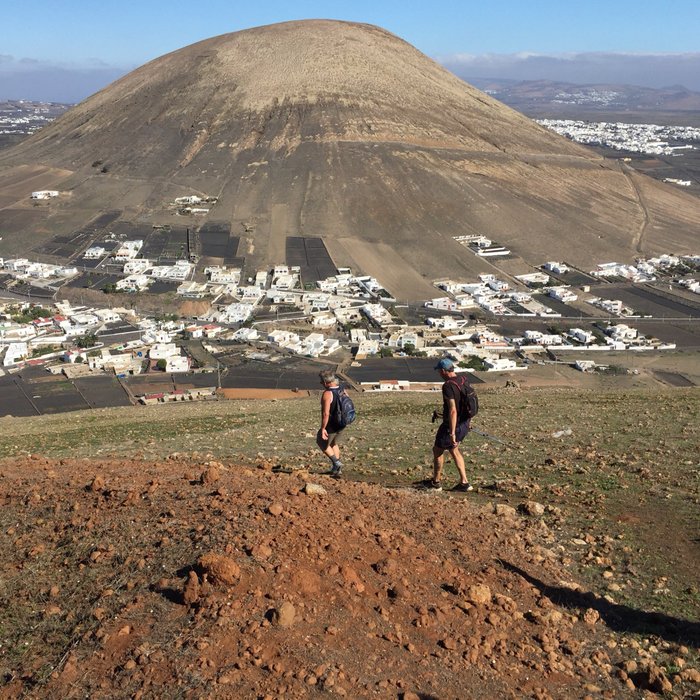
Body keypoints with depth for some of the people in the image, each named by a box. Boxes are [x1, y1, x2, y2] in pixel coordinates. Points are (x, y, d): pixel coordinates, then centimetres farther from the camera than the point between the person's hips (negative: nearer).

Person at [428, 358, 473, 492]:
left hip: (452, 425, -8)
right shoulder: (463, 380, 4)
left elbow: (452, 411, -29)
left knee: (437, 450, 12)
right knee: (453, 450, 23)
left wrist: (452, 433, -27)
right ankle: (464, 483, 20)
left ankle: (436, 483, 23)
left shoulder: (448, 386, -23)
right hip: (465, 424, 8)